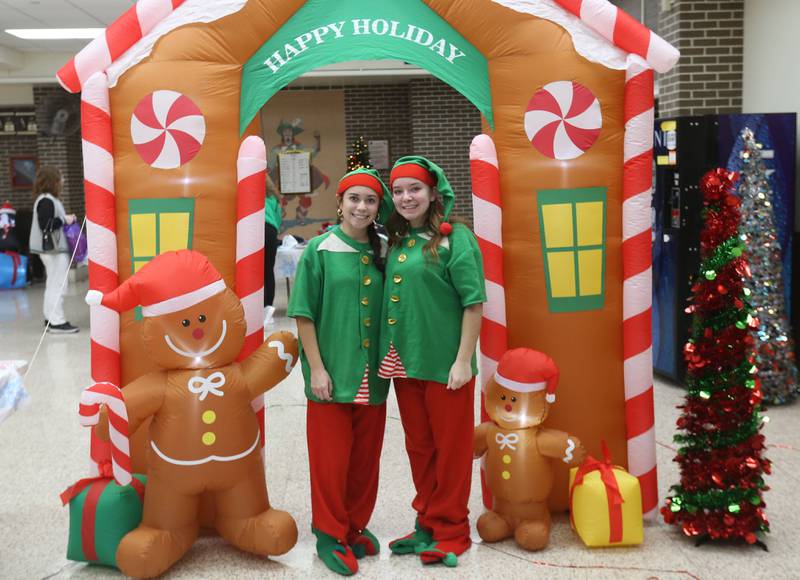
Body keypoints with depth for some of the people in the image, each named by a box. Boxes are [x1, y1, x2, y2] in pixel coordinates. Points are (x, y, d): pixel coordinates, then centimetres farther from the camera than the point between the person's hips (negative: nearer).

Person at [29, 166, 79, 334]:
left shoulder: (46, 199, 14)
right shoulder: (47, 201, -17)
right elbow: (46, 225, -24)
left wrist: (66, 219, 8)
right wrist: (64, 220, -14)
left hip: (52, 248, 11)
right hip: (54, 249, -11)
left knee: (52, 285, 16)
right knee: (57, 286, -7)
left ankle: (50, 319, 22)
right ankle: (57, 322, -4)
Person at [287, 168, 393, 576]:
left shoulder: (383, 253, 6)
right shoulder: (320, 250, -5)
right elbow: (304, 314, -6)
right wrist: (317, 369, -10)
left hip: (372, 374, 4)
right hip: (332, 373, -4)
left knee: (366, 456, 12)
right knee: (331, 456, 4)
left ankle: (357, 526, 29)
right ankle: (330, 535, 20)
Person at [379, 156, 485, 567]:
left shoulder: (455, 238, -11)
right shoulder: (397, 241, 8)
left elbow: (473, 303, -13)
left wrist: (463, 361, -16)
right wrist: (392, 356, 9)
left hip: (445, 364, -6)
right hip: (404, 363, 6)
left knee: (450, 449, 8)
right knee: (418, 447, 17)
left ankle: (450, 532, 23)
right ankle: (428, 523, 33)